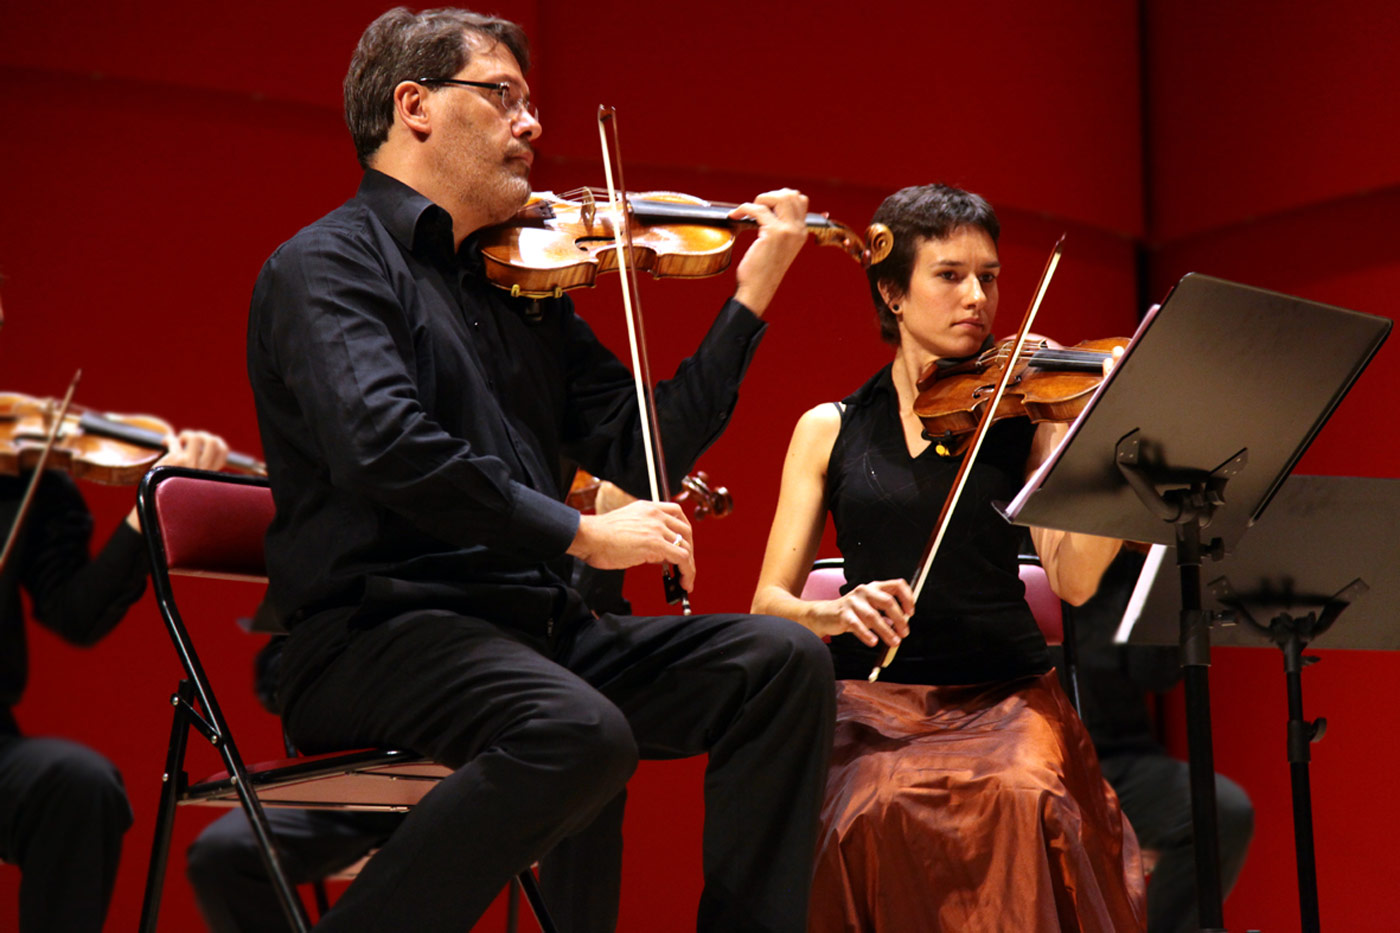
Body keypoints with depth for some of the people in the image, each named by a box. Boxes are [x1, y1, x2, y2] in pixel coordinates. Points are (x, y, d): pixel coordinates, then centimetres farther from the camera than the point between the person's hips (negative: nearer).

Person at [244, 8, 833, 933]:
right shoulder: (327, 265, -3)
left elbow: (642, 451, 13)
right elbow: (383, 447, -21)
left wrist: (752, 297, 8)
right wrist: (576, 533, -20)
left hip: (538, 629, 7)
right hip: (379, 632, -7)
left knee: (784, 660, -9)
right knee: (581, 732, -34)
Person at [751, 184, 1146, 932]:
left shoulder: (1027, 416, 9)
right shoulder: (831, 430, 10)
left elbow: (1074, 580, -7)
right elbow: (769, 603, 4)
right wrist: (835, 612, -18)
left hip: (1005, 694, 0)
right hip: (872, 697, 0)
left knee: (1022, 800, -32)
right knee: (875, 811, -32)